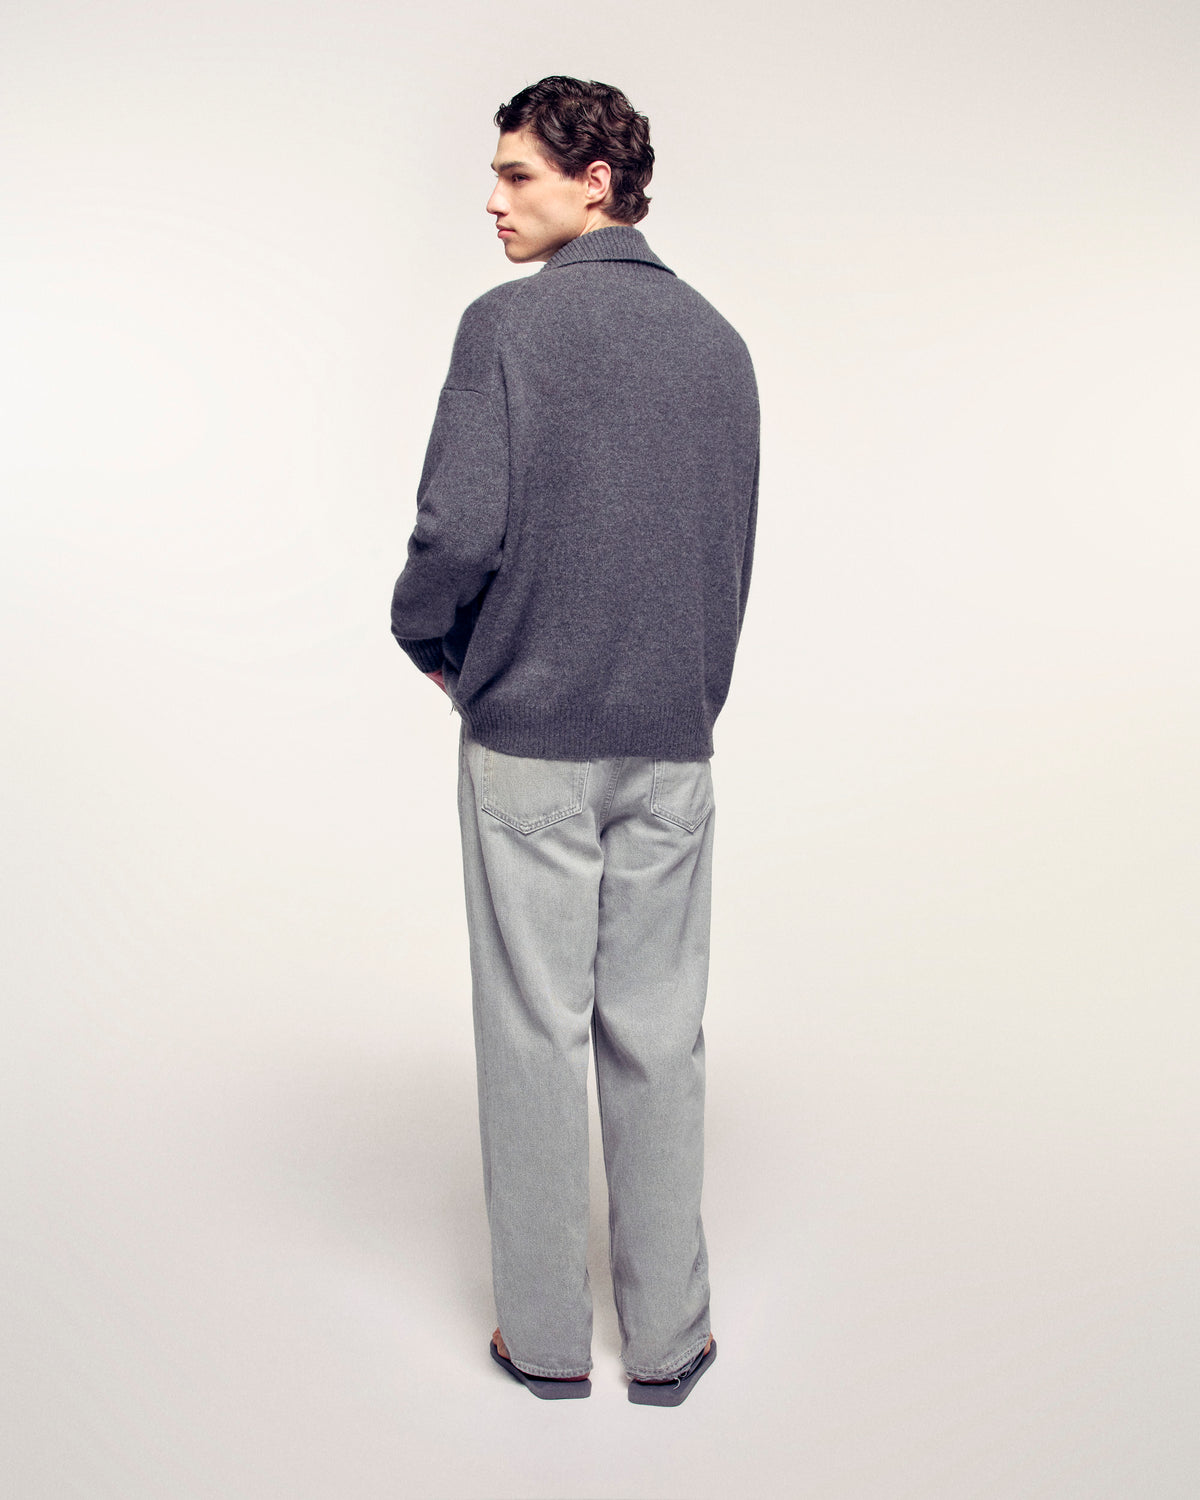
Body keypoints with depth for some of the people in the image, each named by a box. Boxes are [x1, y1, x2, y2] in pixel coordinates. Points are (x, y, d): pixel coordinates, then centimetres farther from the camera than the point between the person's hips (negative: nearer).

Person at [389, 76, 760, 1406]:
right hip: (673, 742, 4)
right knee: (658, 1034, 10)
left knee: (535, 1032, 6)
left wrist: (430, 639, 4)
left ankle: (546, 1336, 18)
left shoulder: (511, 323, -8)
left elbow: (462, 525, -16)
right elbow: (736, 547, 12)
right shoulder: (717, 339, 8)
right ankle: (667, 1337, 20)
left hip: (529, 733, -4)